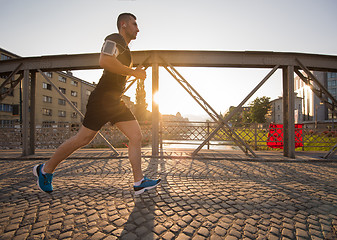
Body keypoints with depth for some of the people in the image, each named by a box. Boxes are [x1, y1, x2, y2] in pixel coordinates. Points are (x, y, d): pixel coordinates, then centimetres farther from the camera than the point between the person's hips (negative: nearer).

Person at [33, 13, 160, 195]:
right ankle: (45, 170, 20)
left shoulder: (125, 47, 25)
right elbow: (104, 61, -28)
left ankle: (139, 182, 4)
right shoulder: (115, 39, -6)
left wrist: (134, 73, 20)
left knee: (136, 136, 0)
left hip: (116, 102, 10)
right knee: (82, 139, -2)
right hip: (102, 100, -10)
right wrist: (134, 72, -20)